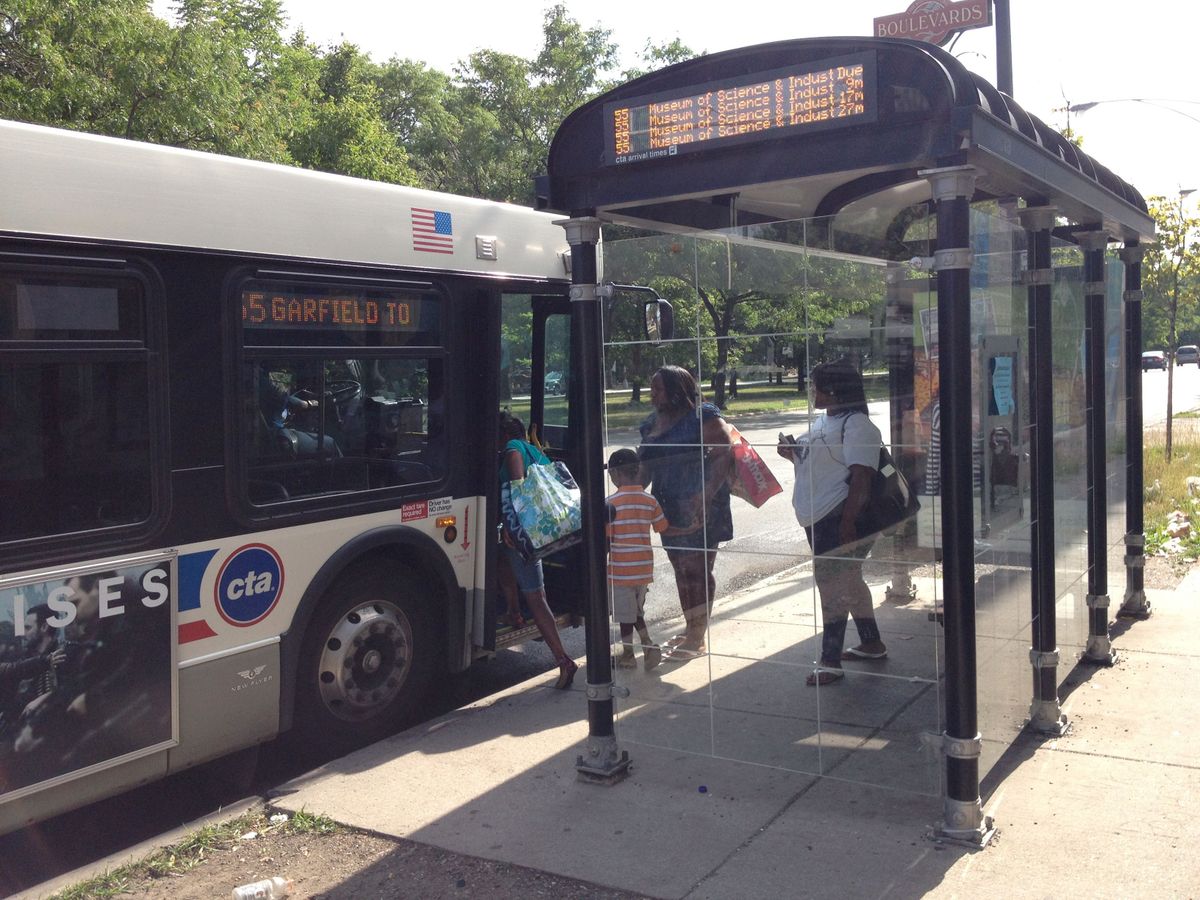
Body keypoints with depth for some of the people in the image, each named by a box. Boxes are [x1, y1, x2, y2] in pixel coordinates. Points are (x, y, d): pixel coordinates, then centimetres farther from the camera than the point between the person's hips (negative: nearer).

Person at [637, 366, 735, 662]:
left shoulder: (703, 416, -8)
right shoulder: (651, 423, 14)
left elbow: (724, 455, -15)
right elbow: (644, 467, 20)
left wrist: (705, 496, -24)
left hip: (699, 510, -7)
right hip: (671, 511, 7)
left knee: (697, 569, -3)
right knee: (682, 570, 14)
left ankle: (698, 638, 5)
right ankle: (691, 630, 27)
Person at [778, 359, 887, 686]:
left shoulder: (856, 425, -15)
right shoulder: (822, 421, 15)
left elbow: (861, 478, -21)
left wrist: (847, 524, -25)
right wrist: (793, 454, 6)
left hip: (839, 520, -10)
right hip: (819, 519, 10)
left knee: (833, 586, -7)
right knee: (848, 582, 19)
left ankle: (830, 662, -1)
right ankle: (872, 643, 33)